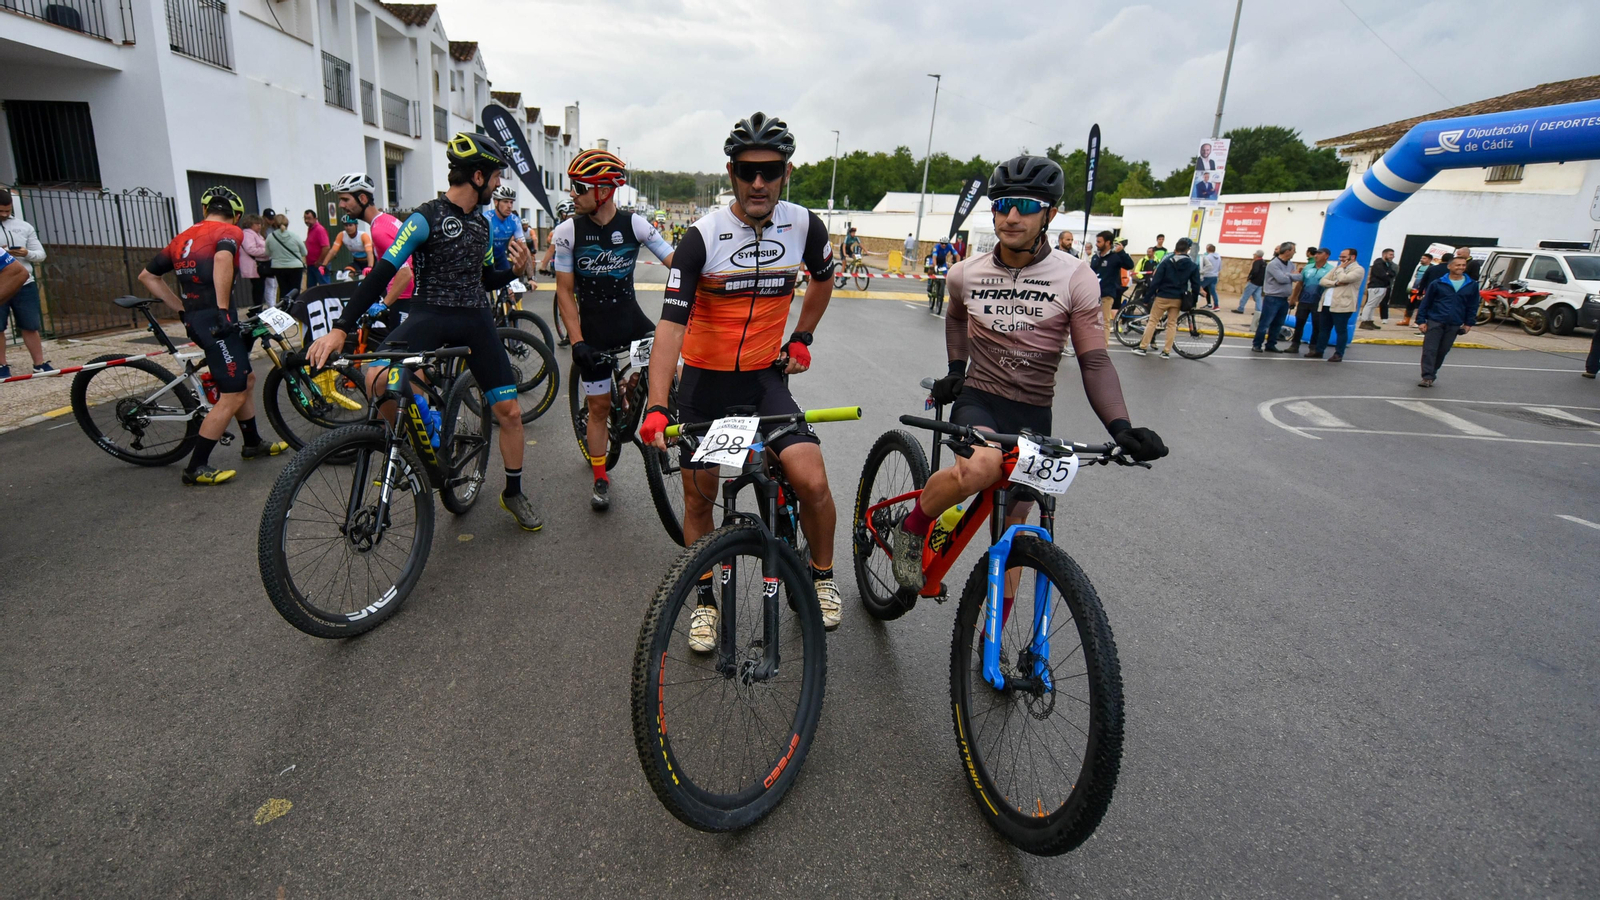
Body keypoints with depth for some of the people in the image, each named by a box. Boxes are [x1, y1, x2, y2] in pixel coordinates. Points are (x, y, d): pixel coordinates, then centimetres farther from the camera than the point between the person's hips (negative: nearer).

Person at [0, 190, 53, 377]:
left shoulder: (24, 227, 8)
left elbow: (41, 254, 7)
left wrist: (27, 253, -15)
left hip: (25, 285, 1)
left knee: (30, 326, 8)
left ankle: (40, 363, 15)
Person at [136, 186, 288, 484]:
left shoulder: (184, 237, 19)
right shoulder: (229, 232, -3)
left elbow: (147, 276, 20)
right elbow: (222, 259, -25)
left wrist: (182, 307, 20)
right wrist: (223, 309, -23)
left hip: (196, 319, 9)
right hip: (214, 319, -9)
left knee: (246, 380, 22)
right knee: (233, 395, -5)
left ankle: (253, 444, 34)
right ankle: (196, 468, -2)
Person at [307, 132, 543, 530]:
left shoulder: (481, 224, 12)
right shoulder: (426, 218, -9)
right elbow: (383, 273, -15)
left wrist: (514, 270, -1)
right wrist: (341, 328, -21)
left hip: (475, 319, 5)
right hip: (430, 314, -5)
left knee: (509, 410, 0)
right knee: (380, 379, -32)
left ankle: (514, 494, 19)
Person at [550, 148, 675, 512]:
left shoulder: (635, 224, -8)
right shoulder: (568, 231, -8)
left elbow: (675, 263, -9)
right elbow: (565, 291, -6)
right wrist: (577, 342, -14)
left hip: (632, 320, 1)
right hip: (593, 330, -1)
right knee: (599, 406, 6)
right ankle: (600, 479, 23)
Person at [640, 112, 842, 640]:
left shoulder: (804, 226, -6)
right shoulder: (702, 238, -15)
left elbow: (823, 278, 17)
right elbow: (671, 324, -21)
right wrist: (657, 407, -31)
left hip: (764, 378, 1)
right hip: (705, 381, -1)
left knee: (812, 481, -15)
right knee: (699, 498, 6)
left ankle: (822, 577, 14)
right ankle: (705, 600, 29)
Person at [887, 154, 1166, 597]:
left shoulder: (1075, 278, -7)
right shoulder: (966, 274, 0)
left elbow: (1095, 362, -8)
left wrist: (1121, 427, -22)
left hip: (1033, 414, 1)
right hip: (977, 400, -1)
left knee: (1011, 530, 8)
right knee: (980, 467, -36)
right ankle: (912, 529, -8)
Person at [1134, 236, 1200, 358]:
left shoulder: (1166, 262, -5)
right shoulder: (1193, 265, 3)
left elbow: (1155, 280, -8)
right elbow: (1196, 285, 3)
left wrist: (1150, 295, 0)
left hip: (1162, 296, -3)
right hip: (1178, 299, 3)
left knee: (1152, 321, 4)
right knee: (1172, 324, 9)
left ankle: (1142, 348, 4)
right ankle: (1166, 351, 8)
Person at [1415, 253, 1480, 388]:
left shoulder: (1472, 286, 5)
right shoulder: (1437, 284, -2)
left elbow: (1473, 306, 12)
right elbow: (1425, 302, 0)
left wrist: (1468, 323, 8)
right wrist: (1421, 320, -5)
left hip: (1454, 325, 3)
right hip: (1435, 322, -3)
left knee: (1443, 351, 8)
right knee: (1429, 350, -7)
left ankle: (1431, 374, 21)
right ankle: (1427, 377, -6)